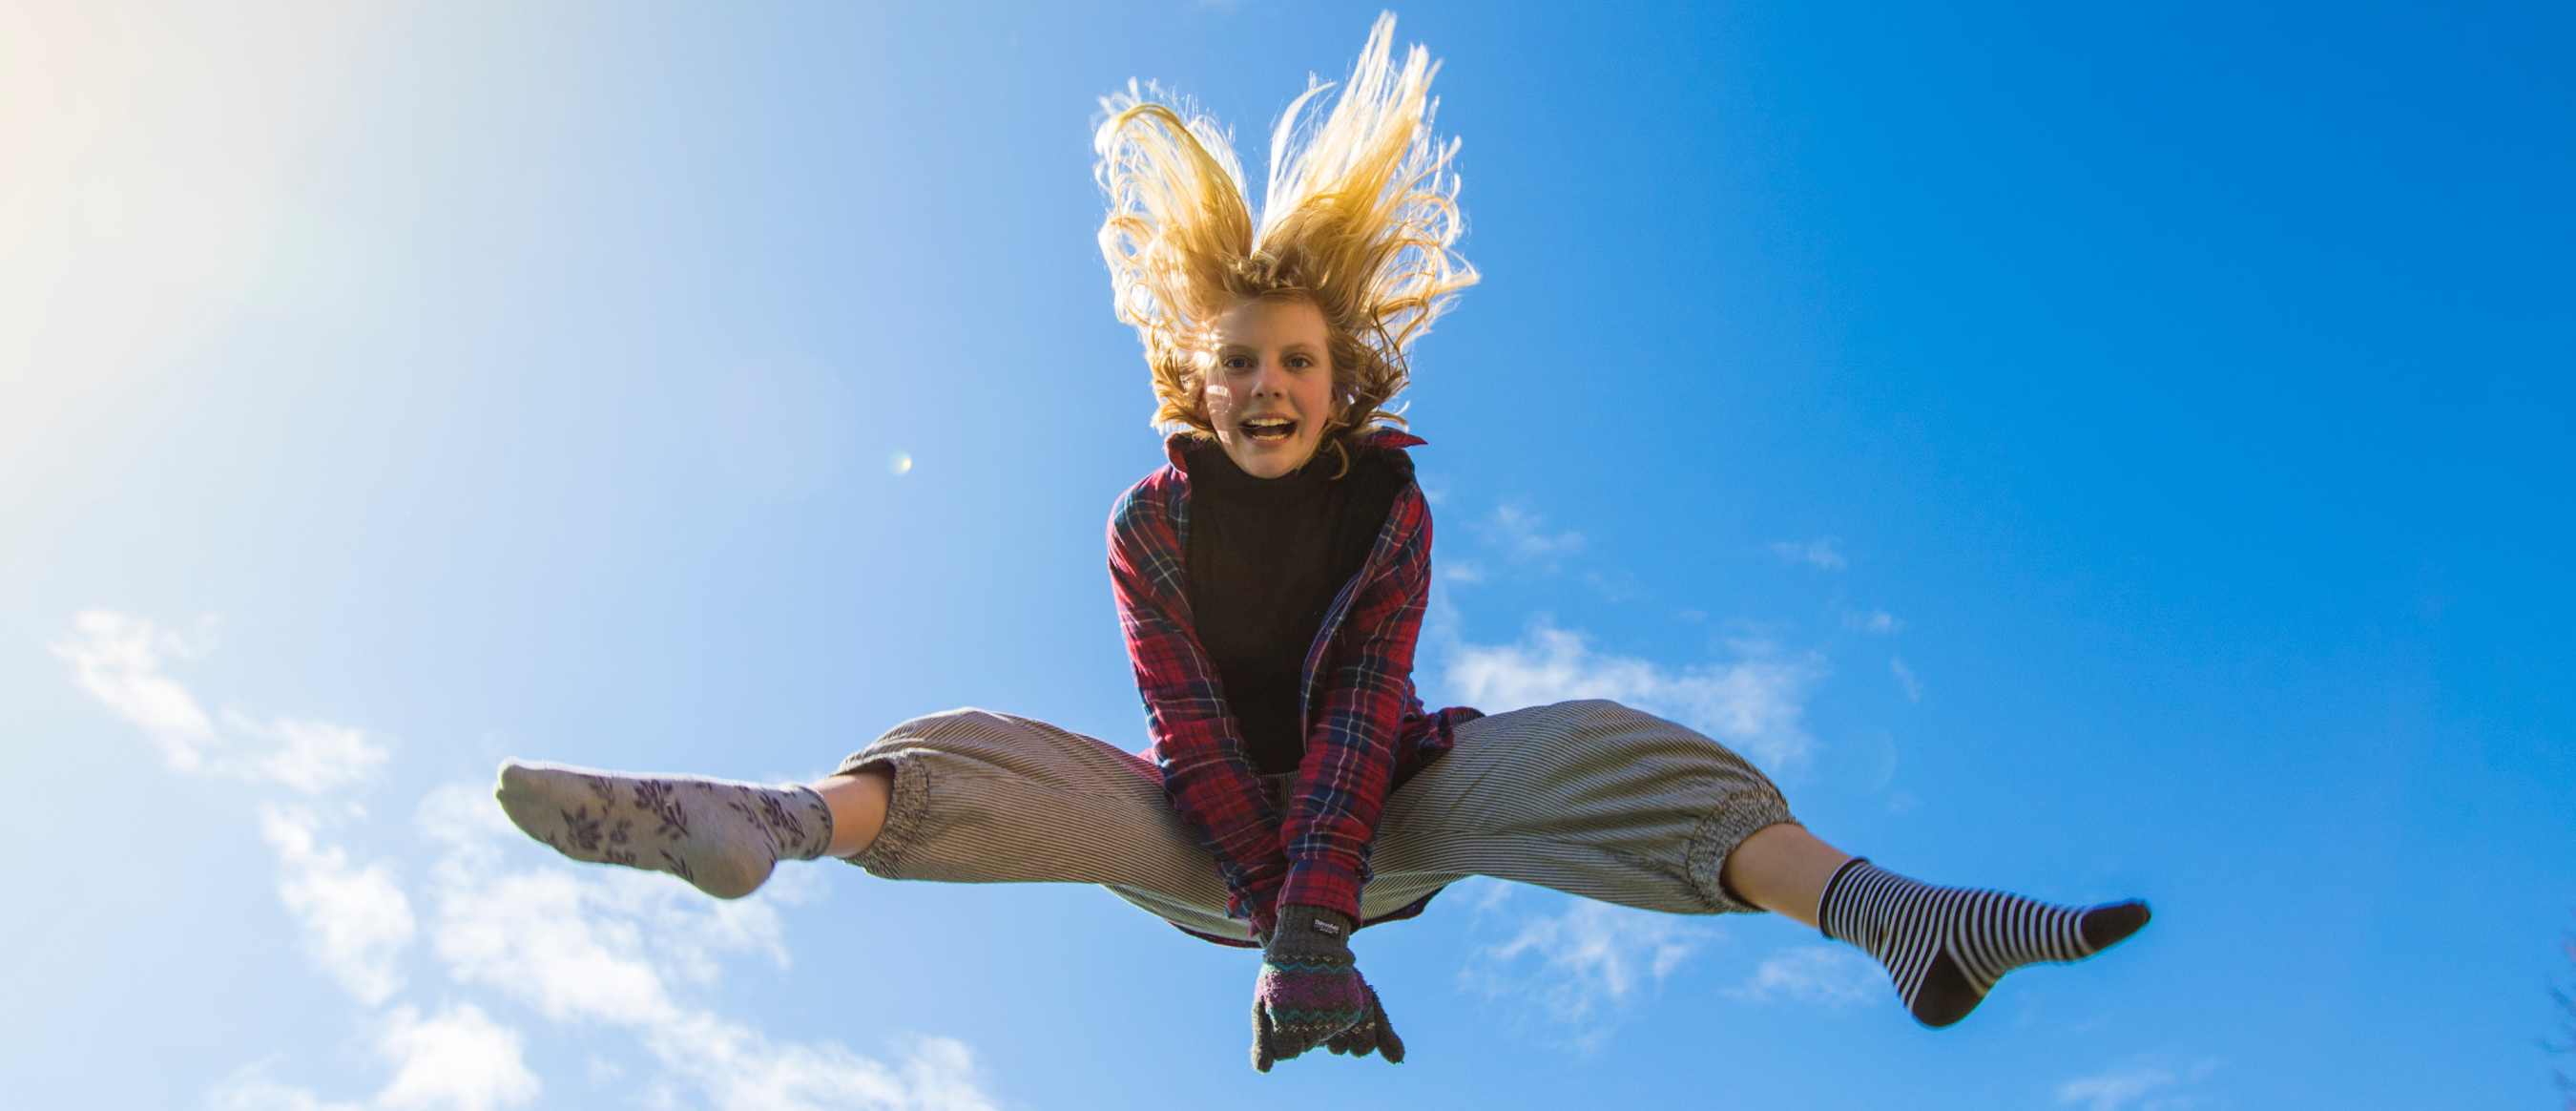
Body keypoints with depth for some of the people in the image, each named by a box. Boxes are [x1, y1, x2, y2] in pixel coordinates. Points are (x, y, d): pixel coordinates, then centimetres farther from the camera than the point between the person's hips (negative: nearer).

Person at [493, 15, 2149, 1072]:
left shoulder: (1390, 507, -11)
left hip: (1381, 820, -1)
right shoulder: (1155, 520, -9)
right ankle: (774, 826, -49)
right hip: (1210, 843, 1)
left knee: (1564, 752, -27)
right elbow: (1191, 728, -18)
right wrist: (1272, 917, -29)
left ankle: (1882, 909, -42)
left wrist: (1315, 923, -32)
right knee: (996, 758, -22)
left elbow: (1362, 721, -21)